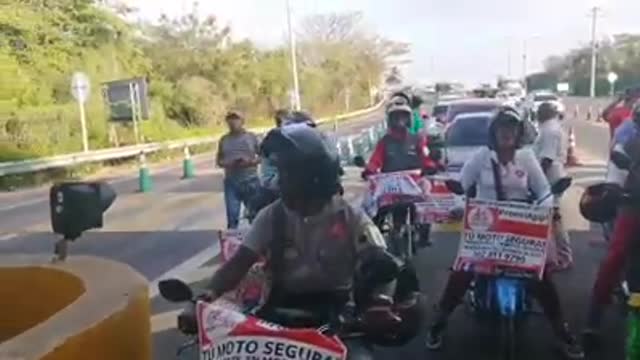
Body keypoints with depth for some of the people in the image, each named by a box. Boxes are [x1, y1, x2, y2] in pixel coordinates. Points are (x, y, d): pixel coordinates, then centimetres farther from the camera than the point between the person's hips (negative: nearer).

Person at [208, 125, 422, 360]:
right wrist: (207, 297, -23)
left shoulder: (350, 218, -5)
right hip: (283, 309, 2)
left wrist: (381, 303, -34)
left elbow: (382, 265, -12)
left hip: (336, 310, -2)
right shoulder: (272, 216, 1)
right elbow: (239, 262, -5)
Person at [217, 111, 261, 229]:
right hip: (231, 183, 1)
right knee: (232, 216, -3)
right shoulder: (224, 139, 8)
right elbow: (218, 160, 12)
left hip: (251, 181, -1)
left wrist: (250, 162, -14)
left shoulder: (252, 137, 3)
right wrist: (226, 164, -10)